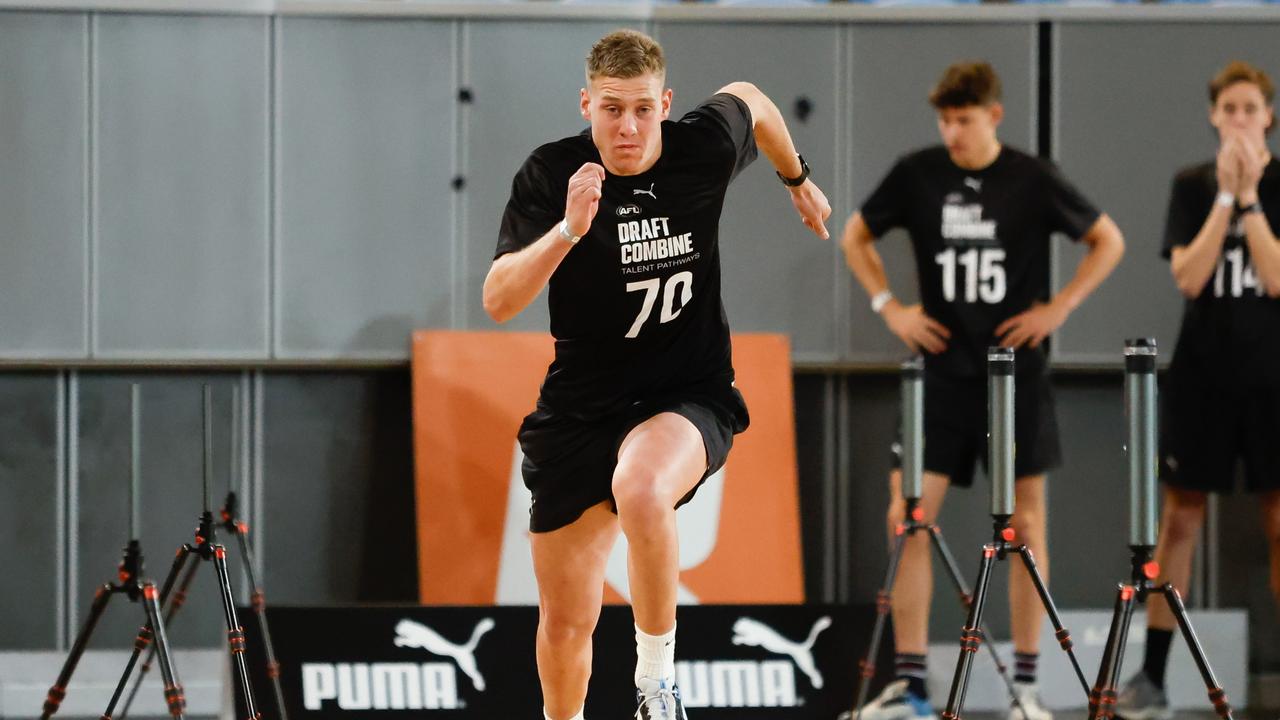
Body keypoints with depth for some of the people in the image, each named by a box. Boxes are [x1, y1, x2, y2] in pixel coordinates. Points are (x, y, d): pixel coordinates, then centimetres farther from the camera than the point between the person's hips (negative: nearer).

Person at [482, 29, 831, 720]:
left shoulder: (704, 145, -10)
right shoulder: (550, 174, -12)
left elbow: (749, 99, 15)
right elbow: (497, 300, -21)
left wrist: (798, 180, 30)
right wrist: (569, 229, -36)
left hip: (690, 396, -2)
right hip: (580, 404, 2)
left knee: (639, 489, -38)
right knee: (566, 620, 7)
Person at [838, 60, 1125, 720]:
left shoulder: (1033, 181, -5)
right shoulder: (916, 174, -1)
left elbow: (1108, 241, 6)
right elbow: (856, 236, 14)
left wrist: (1058, 307, -4)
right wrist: (888, 306, 2)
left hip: (1016, 374, -1)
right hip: (940, 374, 1)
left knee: (1025, 523, 2)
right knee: (908, 517, -6)